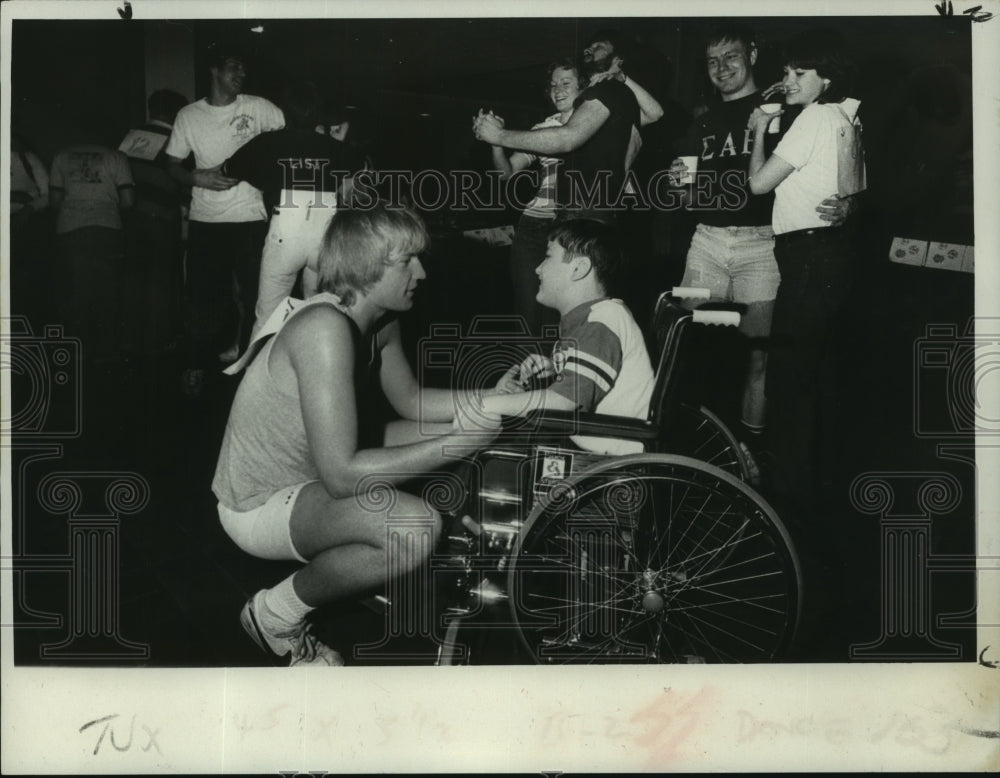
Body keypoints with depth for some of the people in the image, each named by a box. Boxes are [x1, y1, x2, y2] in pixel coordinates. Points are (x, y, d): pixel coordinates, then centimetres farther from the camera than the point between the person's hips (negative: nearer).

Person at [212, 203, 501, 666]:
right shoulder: (325, 328, -31)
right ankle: (276, 615, -7)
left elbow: (410, 400, 13)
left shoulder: (380, 320, -3)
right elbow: (341, 474, -34)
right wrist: (453, 445, -30)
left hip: (316, 473, 9)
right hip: (258, 504, -9)